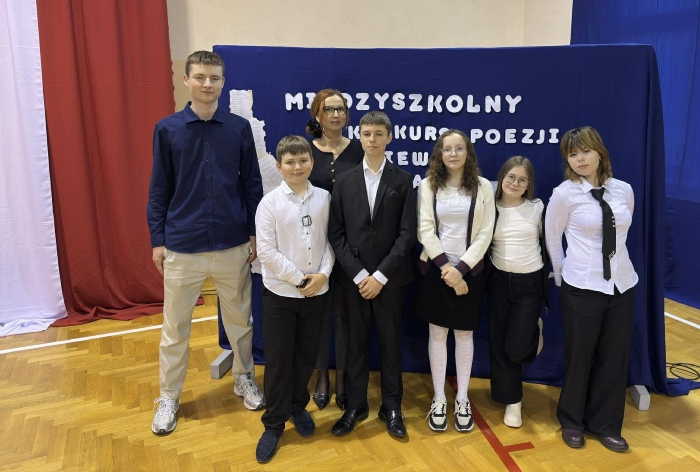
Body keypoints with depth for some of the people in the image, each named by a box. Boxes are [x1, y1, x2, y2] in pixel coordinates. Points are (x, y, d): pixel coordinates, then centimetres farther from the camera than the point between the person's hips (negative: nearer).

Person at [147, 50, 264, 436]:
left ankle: (245, 379, 37)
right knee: (175, 326, 11)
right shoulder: (167, 129, -2)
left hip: (232, 244, 1)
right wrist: (157, 239, 1)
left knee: (239, 319, 16)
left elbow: (252, 185, 4)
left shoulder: (239, 128, 0)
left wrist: (255, 232, 3)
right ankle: (169, 397, 29)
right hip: (182, 245, 0)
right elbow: (159, 190, 2)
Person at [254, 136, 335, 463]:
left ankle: (297, 406, 38)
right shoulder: (270, 202, -9)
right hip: (280, 292, -2)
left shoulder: (324, 198, -1)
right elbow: (265, 250, -12)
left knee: (307, 354, 15)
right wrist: (299, 279, -13)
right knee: (278, 359, 5)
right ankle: (274, 424, 21)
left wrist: (322, 274, -12)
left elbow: (330, 240, 2)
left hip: (316, 290, 3)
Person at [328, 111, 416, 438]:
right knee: (355, 343, 11)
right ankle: (355, 405, 26)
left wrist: (380, 275, -13)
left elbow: (407, 233, -6)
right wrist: (358, 274, -11)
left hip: (390, 278, -1)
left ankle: (391, 407, 26)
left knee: (390, 343, 10)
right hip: (353, 278, 1)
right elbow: (336, 233, -1)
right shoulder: (344, 182, 4)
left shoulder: (403, 181, 0)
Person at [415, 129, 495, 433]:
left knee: (464, 335, 9)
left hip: (469, 270, 0)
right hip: (435, 268, 0)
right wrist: (445, 265, -16)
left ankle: (462, 400, 23)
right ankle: (439, 399, 19)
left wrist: (460, 268, -14)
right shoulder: (428, 185, 0)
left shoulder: (483, 187, 0)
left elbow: (485, 234, -5)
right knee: (437, 333, 6)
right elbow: (425, 229, -6)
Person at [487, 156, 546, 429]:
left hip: (530, 283, -2)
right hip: (499, 281, 2)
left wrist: (553, 275, 6)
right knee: (498, 345, 7)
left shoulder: (537, 208, -5)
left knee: (516, 348, -6)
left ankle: (534, 330, 30)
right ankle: (512, 401, 25)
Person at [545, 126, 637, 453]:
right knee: (579, 357, 8)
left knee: (615, 358, 11)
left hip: (622, 285, 4)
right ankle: (572, 421, 30)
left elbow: (621, 233, 13)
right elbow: (552, 239, 0)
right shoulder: (564, 193, -9)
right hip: (581, 288, -4)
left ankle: (604, 425, 30)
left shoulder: (624, 190, 2)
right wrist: (563, 277, 6)